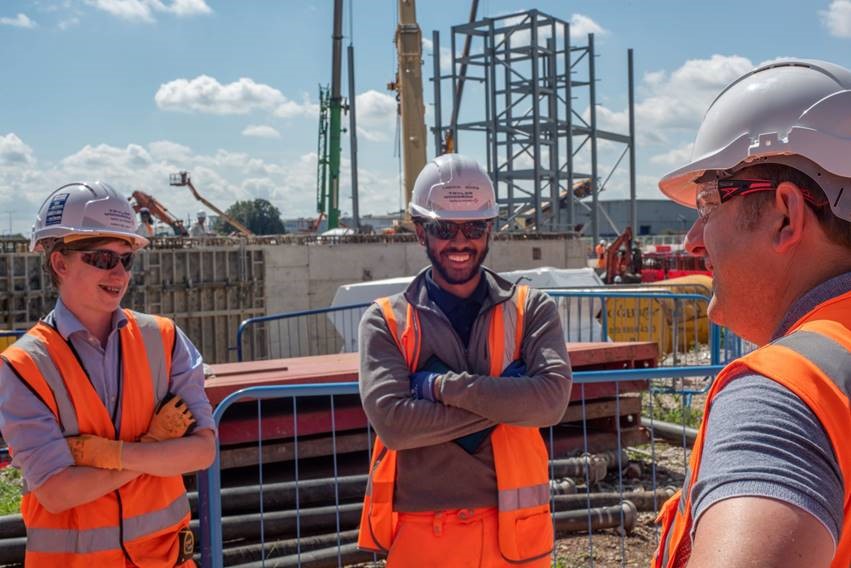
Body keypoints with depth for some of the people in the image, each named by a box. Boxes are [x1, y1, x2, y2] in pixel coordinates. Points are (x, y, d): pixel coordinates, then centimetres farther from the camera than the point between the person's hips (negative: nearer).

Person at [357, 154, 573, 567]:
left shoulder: (532, 309, 3)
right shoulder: (386, 321, -1)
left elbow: (552, 399, -13)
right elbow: (391, 421, -14)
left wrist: (444, 386, -15)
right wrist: (505, 400, -14)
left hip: (513, 531, 1)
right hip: (421, 534, -1)